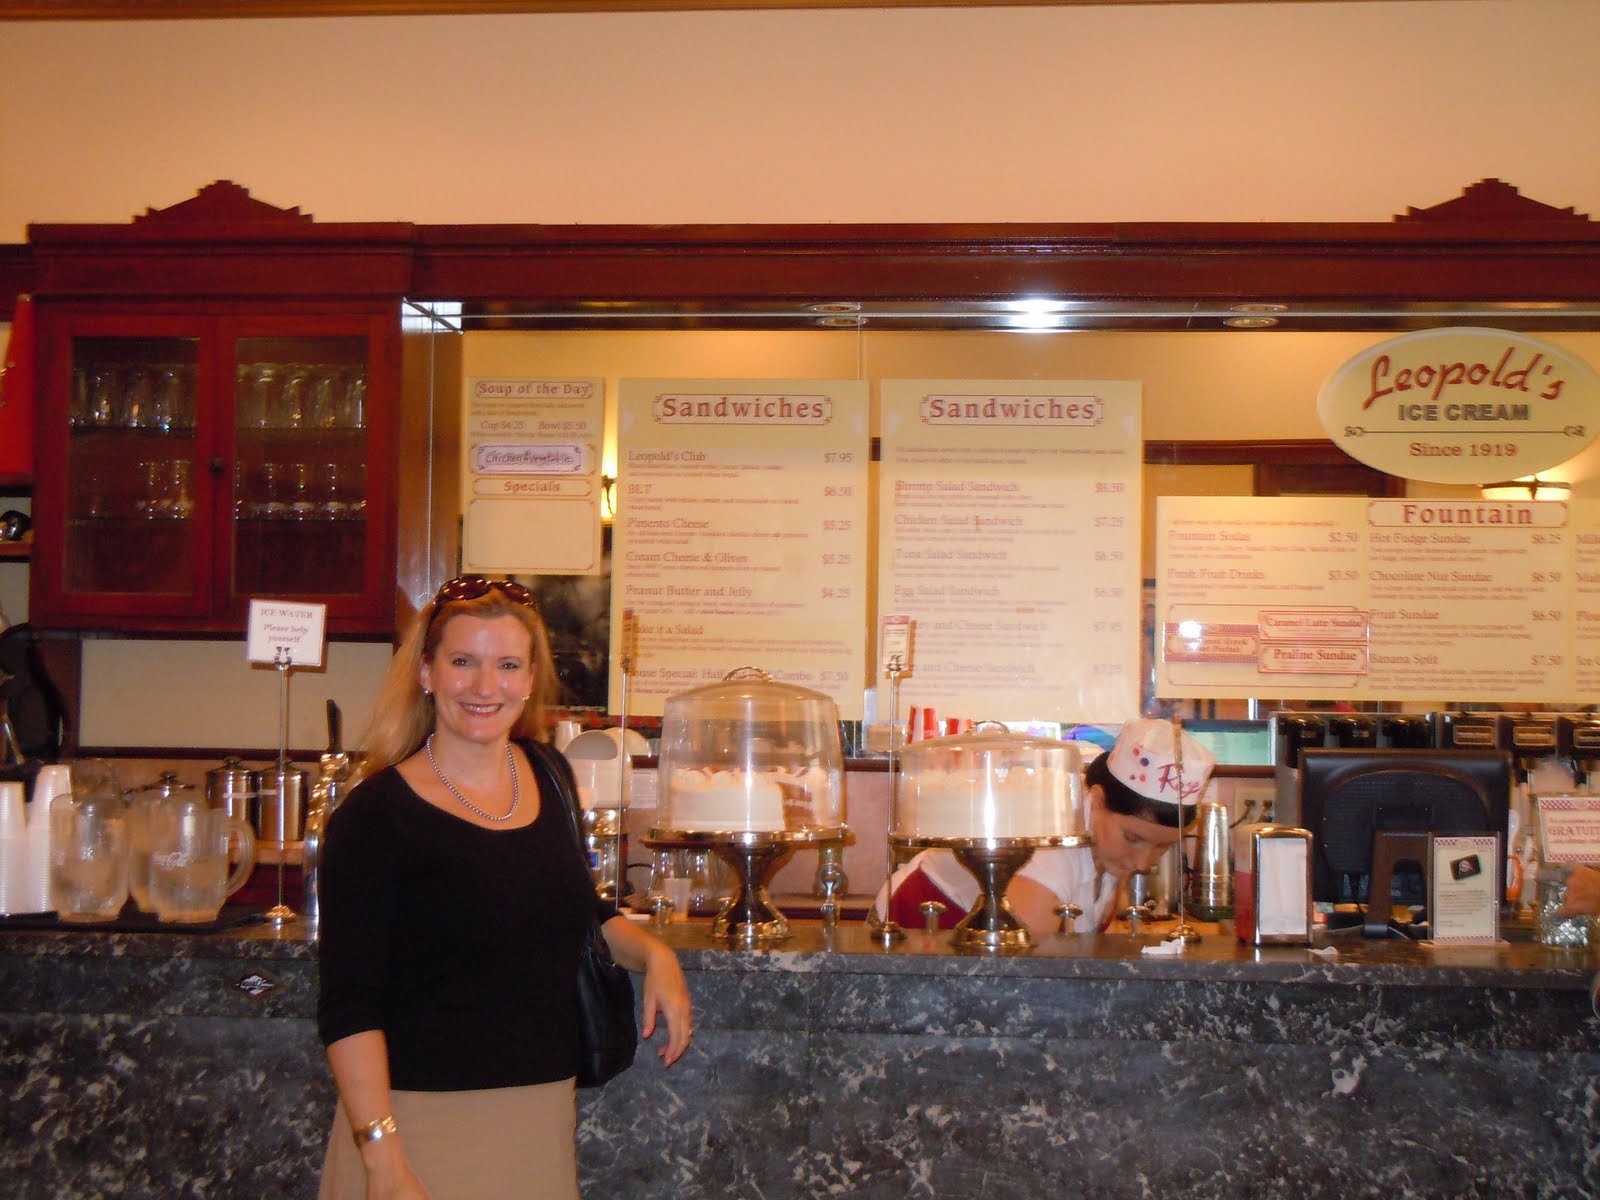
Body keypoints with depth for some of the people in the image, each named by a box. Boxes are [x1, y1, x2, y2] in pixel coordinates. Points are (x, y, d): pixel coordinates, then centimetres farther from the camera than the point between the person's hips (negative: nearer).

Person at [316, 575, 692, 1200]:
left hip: (544, 1119, 6)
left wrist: (652, 953, 4)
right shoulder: (377, 814, -11)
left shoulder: (546, 777, 6)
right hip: (425, 1124, -5)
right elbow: (348, 1009, -14)